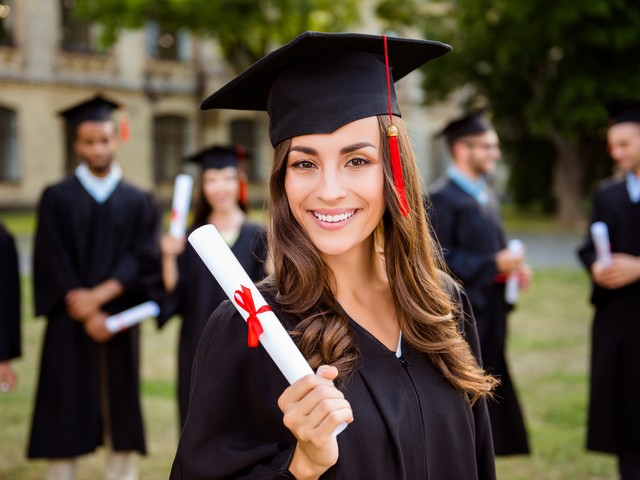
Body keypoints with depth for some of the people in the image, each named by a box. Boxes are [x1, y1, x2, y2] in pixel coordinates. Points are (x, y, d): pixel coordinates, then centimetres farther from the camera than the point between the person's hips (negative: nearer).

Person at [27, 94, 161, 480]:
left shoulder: (139, 203, 8)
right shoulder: (56, 199, 3)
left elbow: (145, 260, -4)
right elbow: (53, 264, -4)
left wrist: (99, 296, -16)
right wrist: (87, 315, -12)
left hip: (120, 327, 1)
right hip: (69, 330, -1)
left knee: (122, 429, 4)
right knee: (66, 425, 0)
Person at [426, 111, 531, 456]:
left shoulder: (484, 195, 15)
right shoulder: (441, 198, -13)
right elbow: (439, 259, -20)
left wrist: (513, 267, 4)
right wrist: (494, 264, -20)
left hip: (487, 313, 9)